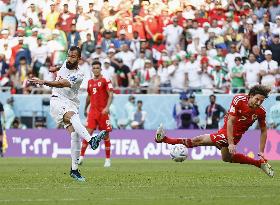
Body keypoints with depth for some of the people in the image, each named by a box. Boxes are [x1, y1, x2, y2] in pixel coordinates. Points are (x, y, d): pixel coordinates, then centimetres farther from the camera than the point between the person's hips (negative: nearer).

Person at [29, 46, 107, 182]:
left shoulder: (78, 76, -12)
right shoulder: (65, 64, 4)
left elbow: (62, 84, -28)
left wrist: (44, 82, -38)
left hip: (71, 103, -1)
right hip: (57, 101, 1)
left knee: (75, 134, -13)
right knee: (72, 115, -32)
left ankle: (74, 169, -2)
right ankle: (91, 140, -58)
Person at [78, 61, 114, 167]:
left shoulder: (105, 81, -3)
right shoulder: (90, 82, 14)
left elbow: (110, 95, -11)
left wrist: (107, 107, -23)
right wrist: (85, 109, 28)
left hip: (103, 111, -4)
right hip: (92, 111, 4)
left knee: (105, 135, 2)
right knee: (88, 132, -8)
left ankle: (108, 159, 10)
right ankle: (81, 156, -9)